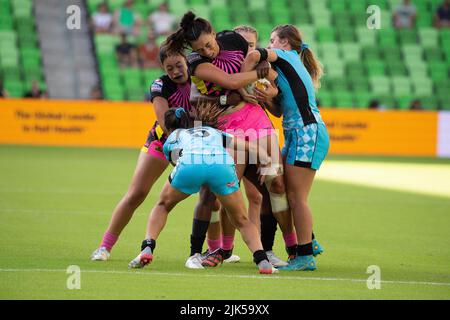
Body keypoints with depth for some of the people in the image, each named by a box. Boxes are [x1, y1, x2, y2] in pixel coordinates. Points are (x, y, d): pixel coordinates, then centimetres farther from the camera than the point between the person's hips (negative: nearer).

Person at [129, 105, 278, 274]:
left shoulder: (172, 137, 38)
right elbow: (250, 146, 28)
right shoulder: (214, 132, 42)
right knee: (242, 221, 16)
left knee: (163, 205, 29)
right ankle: (262, 261, -6)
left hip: (189, 165, -1)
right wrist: (265, 157, 15)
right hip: (223, 164, 1)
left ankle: (147, 249, 13)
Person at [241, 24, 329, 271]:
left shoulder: (286, 56, 0)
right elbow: (280, 110, 19)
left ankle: (305, 257, -8)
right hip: (297, 133, 9)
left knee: (296, 196, -9)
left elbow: (254, 55, -19)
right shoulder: (290, 66, 25)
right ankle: (308, 243, 17)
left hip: (307, 132, -9)